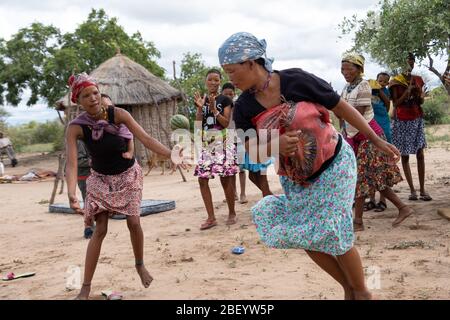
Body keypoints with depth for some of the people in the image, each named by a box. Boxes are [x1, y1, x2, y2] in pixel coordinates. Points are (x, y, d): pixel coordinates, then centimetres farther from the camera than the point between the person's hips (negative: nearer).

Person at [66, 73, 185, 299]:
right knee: (100, 229, -7)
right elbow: (71, 163, -30)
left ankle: (140, 265, 26)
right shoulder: (75, 127, -21)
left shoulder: (118, 114, -21)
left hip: (128, 175, 1)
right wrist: (71, 194, -46)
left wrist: (171, 154, -38)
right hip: (101, 179, 0)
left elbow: (146, 139, -24)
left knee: (134, 222, -4)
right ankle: (85, 287, 2)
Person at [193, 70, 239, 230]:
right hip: (205, 143, 4)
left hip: (222, 142, -4)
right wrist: (200, 107, -8)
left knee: (225, 179, -4)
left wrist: (213, 108, -16)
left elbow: (226, 123, -8)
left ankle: (232, 213, 12)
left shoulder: (225, 100, 0)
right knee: (202, 179, -2)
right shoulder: (201, 99, 11)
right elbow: (198, 124, 5)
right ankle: (211, 218, 5)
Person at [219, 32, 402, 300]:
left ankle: (363, 292, 19)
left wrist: (377, 140, -3)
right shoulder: (244, 108, -9)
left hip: (333, 165, -5)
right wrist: (276, 146, -26)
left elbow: (341, 107, -10)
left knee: (333, 235, -7)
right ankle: (349, 288, 26)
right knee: (305, 236, 3)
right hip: (295, 179, 5)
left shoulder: (296, 80, -20)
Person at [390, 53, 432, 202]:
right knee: (405, 155, -1)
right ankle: (412, 189, 4)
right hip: (402, 121, -3)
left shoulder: (418, 79, 9)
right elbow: (396, 103, -8)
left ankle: (422, 189, 1)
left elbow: (421, 102, 11)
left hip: (417, 119, 3)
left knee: (420, 153, -1)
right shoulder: (395, 81, -3)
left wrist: (419, 95, -10)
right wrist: (408, 90, -14)